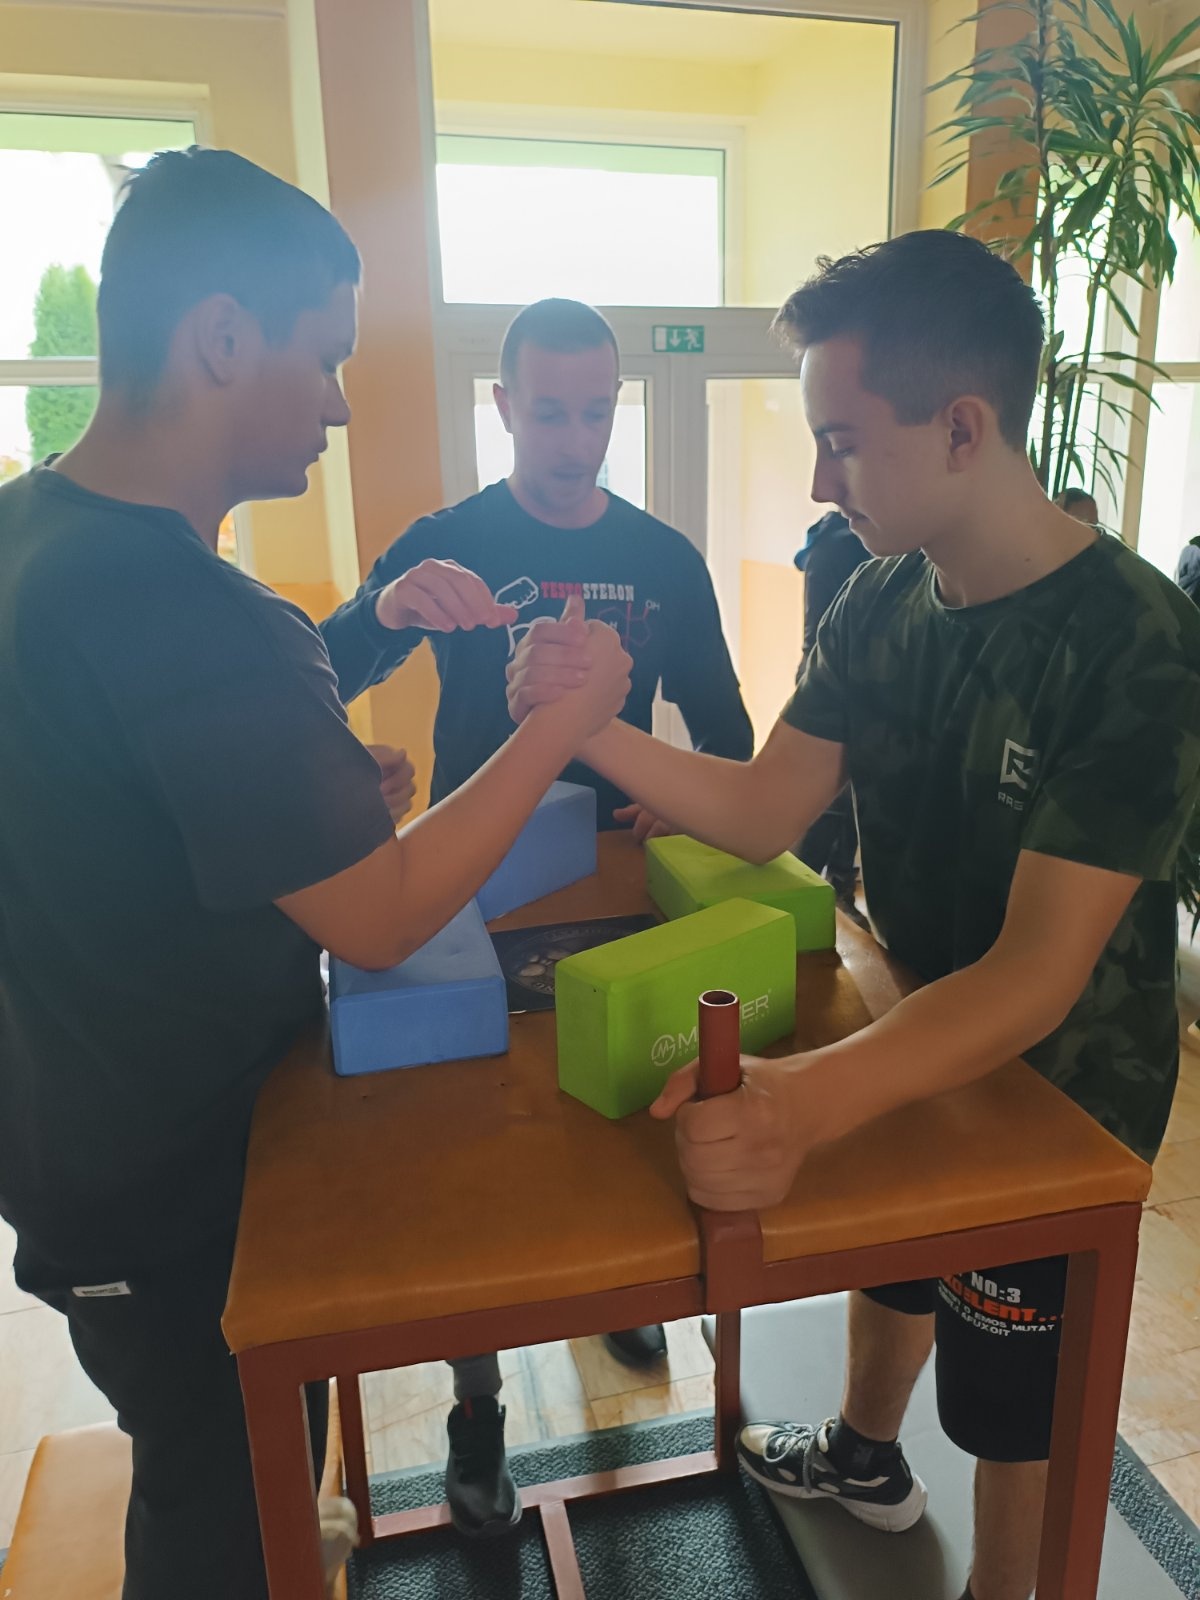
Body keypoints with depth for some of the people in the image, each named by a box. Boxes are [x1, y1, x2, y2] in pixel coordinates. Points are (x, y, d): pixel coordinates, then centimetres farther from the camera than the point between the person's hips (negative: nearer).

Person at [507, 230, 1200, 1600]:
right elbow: (762, 812, -9)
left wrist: (808, 1101, -49)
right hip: (913, 1030, 6)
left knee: (1015, 1397, 18)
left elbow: (1039, 972, -35)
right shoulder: (884, 597, -9)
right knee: (890, 1255, 30)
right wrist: (588, 728, -23)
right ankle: (865, 1457, 61)